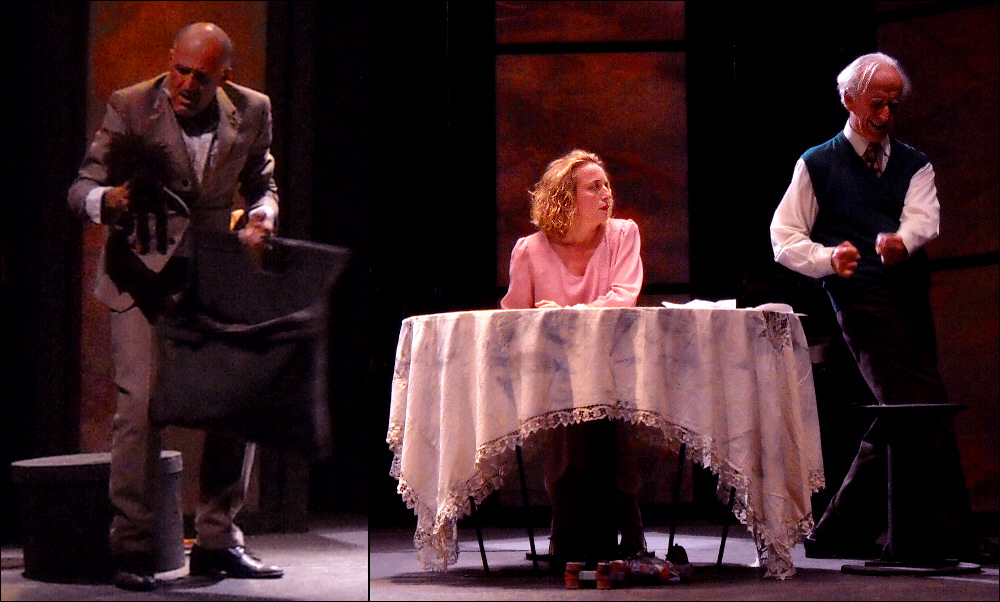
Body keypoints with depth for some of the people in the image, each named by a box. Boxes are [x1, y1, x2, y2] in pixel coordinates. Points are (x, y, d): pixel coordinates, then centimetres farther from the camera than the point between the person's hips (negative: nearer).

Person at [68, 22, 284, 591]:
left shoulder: (252, 111, 0)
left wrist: (262, 214, -9)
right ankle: (132, 548, -4)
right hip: (142, 272, -4)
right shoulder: (129, 107, -9)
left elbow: (261, 183, 14)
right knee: (141, 405, -14)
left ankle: (217, 541, 16)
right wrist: (109, 198, -33)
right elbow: (81, 189, -10)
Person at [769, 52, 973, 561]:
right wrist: (829, 258, -15)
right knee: (924, 413, -15)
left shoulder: (914, 165, 18)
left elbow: (924, 217, -3)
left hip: (913, 304, 6)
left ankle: (839, 533, 18)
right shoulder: (817, 165, 7)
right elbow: (784, 239, 4)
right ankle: (950, 537, -12)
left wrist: (900, 240, -26)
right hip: (863, 303, -6)